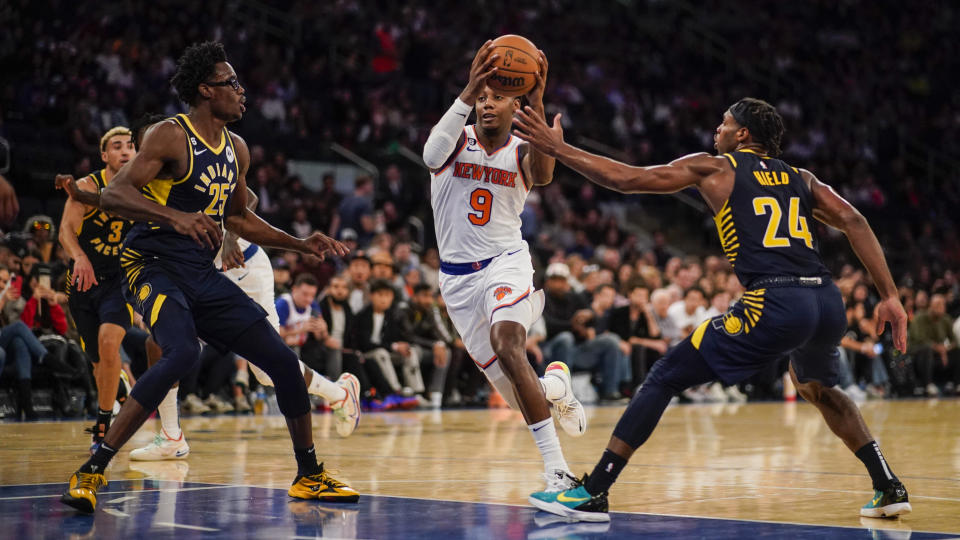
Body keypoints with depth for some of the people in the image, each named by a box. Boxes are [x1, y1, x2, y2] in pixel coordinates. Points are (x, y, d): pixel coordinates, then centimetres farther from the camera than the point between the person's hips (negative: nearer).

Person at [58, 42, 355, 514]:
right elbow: (112, 196, -22)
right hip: (152, 264, -7)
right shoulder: (170, 136, -11)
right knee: (182, 354, -33)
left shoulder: (236, 150, 13)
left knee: (283, 361, 2)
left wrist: (301, 245, 19)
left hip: (203, 275, 7)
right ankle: (92, 471, -25)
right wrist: (176, 217, -37)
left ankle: (309, 475, 19)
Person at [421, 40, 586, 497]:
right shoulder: (457, 141, -4)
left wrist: (537, 103, -41)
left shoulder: (521, 153, -3)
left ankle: (556, 470, -32)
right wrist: (466, 93, -45)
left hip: (505, 262, -2)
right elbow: (432, 155, -31)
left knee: (507, 345, -31)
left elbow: (543, 174, -29)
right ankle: (555, 386, 43)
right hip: (457, 277, 2)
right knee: (506, 378, 3)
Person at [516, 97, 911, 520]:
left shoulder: (714, 168, 13)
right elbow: (853, 221, 12)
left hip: (774, 303, -6)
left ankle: (592, 493, 0)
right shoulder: (801, 179, 25)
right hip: (827, 300, 6)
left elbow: (626, 179, 10)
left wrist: (556, 148, 18)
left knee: (664, 378, 4)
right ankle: (888, 488, 31)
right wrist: (890, 296, 11)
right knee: (816, 388, 37)